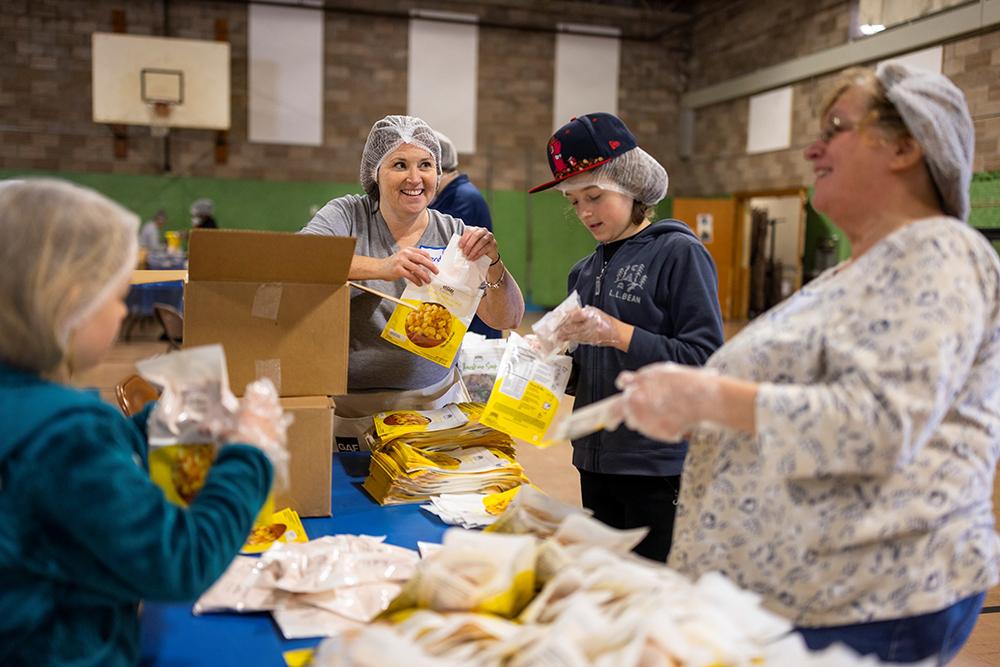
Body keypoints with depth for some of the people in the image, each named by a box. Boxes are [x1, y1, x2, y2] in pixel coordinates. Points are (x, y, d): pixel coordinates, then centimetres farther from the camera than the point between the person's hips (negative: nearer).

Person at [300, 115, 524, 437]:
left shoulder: (453, 233, 3)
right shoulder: (347, 215, -3)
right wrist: (379, 268, -37)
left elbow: (507, 320, -2)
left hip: (436, 400, 3)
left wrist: (494, 263, -21)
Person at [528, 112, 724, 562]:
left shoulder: (679, 253, -8)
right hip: (595, 461, 7)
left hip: (659, 467, -6)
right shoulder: (586, 271, 11)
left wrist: (618, 334, -22)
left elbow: (706, 360, -16)